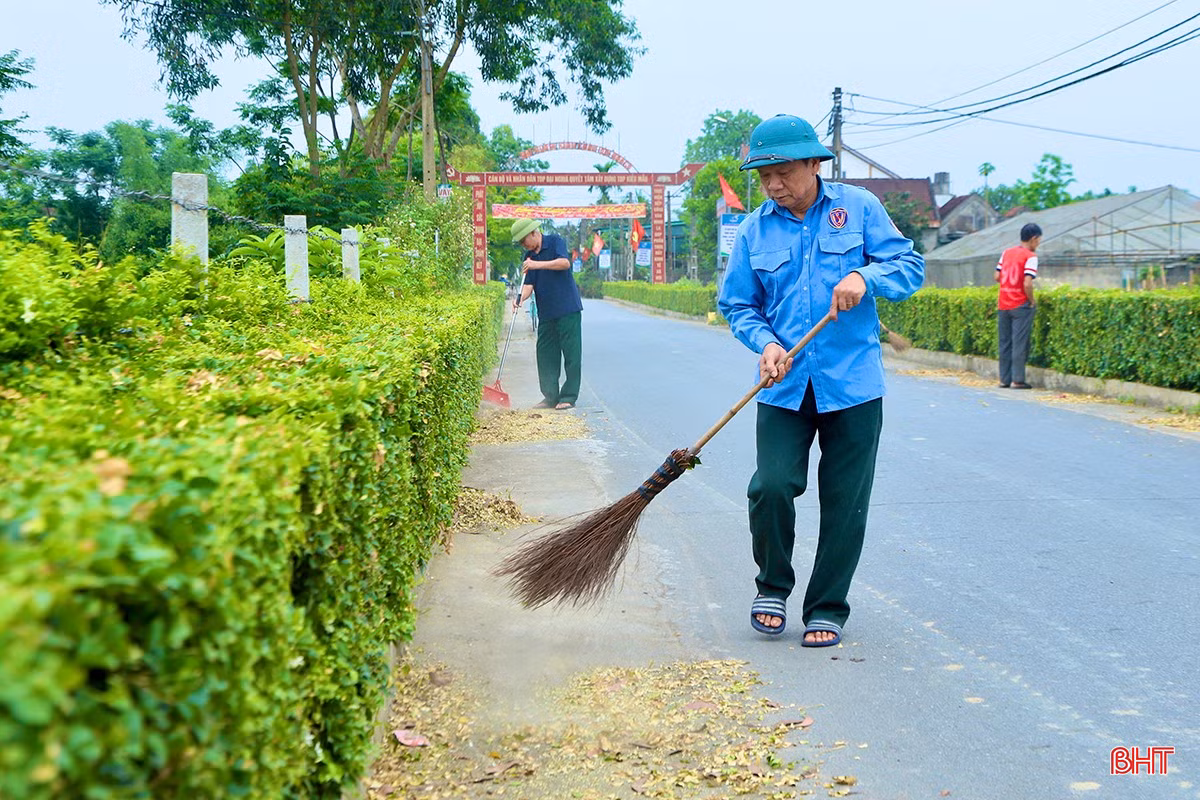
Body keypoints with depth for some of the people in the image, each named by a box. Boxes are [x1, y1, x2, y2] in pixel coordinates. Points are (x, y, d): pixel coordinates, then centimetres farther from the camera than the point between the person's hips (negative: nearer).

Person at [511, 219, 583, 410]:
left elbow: (565, 263, -20)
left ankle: (569, 397, 1)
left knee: (571, 354, -3)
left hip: (568, 309, -6)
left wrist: (538, 264, -26)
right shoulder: (529, 256, 12)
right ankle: (551, 397, 12)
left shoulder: (555, 241, -3)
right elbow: (529, 284, 5)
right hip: (546, 313, 6)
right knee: (546, 355, 5)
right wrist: (521, 298, -16)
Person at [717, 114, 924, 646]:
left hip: (852, 384, -1)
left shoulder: (858, 207, 1)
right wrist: (766, 343, -10)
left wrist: (864, 276, -19)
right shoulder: (755, 229, 6)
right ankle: (772, 588, 15)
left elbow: (910, 266, 1)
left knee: (844, 504, 3)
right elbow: (738, 304, 10)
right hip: (785, 385, 1)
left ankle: (827, 610, 19)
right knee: (771, 487, -12)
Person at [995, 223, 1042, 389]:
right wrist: (1031, 301, -6)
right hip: (1021, 305, -6)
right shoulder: (1030, 256, -11)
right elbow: (1027, 284, -19)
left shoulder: (1007, 252, 8)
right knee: (1020, 344, -1)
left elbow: (997, 277, 8)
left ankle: (1004, 379, 13)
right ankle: (1018, 380, -1)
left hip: (1003, 305, 6)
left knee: (1004, 343, 10)